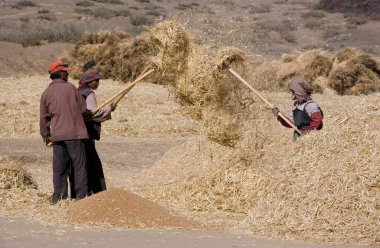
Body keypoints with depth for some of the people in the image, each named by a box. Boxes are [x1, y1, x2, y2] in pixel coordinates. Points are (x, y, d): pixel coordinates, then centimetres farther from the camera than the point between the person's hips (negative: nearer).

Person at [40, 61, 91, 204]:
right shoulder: (70, 88, -1)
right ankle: (80, 196, -1)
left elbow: (43, 118, 9)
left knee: (59, 168, 8)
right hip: (75, 133, -3)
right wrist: (88, 115, 23)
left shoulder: (46, 94, 7)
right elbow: (84, 110, 0)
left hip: (57, 136, 3)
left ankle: (58, 198, 7)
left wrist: (46, 136, 21)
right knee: (79, 166, 1)